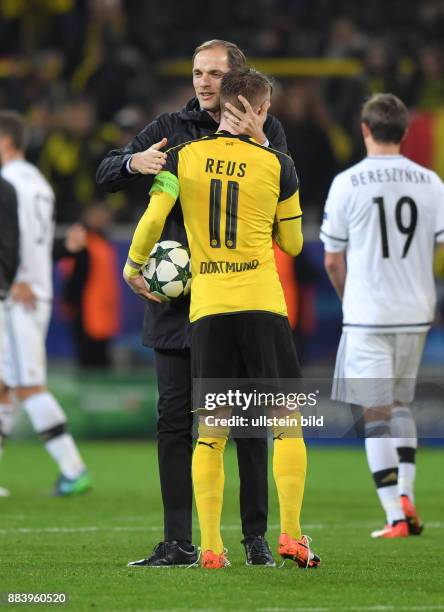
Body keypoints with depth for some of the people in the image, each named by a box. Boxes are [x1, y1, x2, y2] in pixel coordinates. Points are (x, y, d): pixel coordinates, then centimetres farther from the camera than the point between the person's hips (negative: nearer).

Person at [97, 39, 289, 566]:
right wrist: (135, 162, -15)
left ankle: (256, 537, 9)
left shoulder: (266, 131, 6)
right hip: (178, 295, 2)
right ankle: (178, 543, 4)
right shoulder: (172, 128, 9)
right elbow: (105, 175, 7)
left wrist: (257, 143, -21)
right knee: (174, 418, 0)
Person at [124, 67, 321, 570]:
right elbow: (292, 244, 10)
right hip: (262, 303, -2)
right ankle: (290, 535, -2)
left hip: (206, 307, 2)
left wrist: (133, 266, 12)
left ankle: (210, 546, 1)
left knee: (210, 432, 7)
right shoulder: (276, 165, 2)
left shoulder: (182, 157, 3)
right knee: (287, 420, 7)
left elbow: (153, 219, -6)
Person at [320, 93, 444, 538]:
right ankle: (406, 495, 11)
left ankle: (396, 517, -5)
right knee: (401, 403, 22)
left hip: (367, 316, -4)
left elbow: (333, 259, -1)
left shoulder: (347, 183, -7)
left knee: (376, 413, 0)